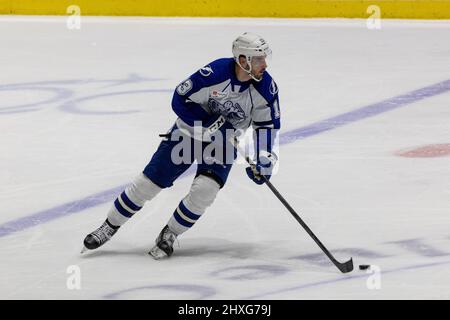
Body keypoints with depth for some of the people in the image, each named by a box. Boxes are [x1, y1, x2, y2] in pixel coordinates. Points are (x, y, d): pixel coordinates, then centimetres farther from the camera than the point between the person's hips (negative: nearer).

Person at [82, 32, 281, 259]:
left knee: (204, 190, -21)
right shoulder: (214, 73, -31)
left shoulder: (266, 87, -18)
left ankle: (169, 234, 1)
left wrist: (263, 159, -14)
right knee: (149, 182, -1)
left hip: (223, 143, 2)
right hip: (190, 128, -2)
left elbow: (268, 123, -3)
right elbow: (180, 100, -21)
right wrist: (210, 123, -26)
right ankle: (109, 227, 17)